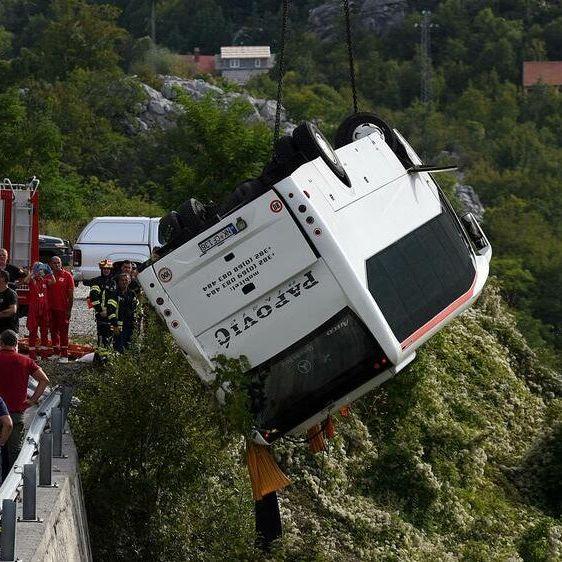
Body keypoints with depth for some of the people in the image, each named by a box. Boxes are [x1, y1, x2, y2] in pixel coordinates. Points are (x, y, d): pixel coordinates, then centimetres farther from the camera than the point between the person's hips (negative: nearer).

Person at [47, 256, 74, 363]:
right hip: (51, 309, 5)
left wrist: (69, 309, -9)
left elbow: (71, 294, -4)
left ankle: (64, 355, -3)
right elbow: (46, 292, 13)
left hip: (63, 309, -5)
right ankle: (56, 353, 19)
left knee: (63, 332, -3)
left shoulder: (67, 276, -3)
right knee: (53, 331, 10)